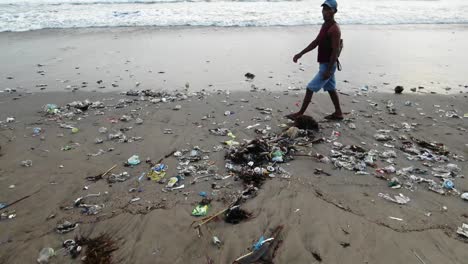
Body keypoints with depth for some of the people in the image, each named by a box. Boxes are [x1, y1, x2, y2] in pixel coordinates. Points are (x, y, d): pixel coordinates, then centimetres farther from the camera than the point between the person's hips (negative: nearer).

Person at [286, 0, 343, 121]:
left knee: (310, 88, -7)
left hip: (328, 65, -10)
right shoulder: (325, 25, 11)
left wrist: (329, 70, -25)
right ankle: (338, 113, 28)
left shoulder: (334, 29, -19)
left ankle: (300, 114, 1)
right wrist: (300, 54, 15)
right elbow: (316, 42, 19)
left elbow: (335, 51, -23)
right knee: (331, 89, 17)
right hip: (324, 63, 10)